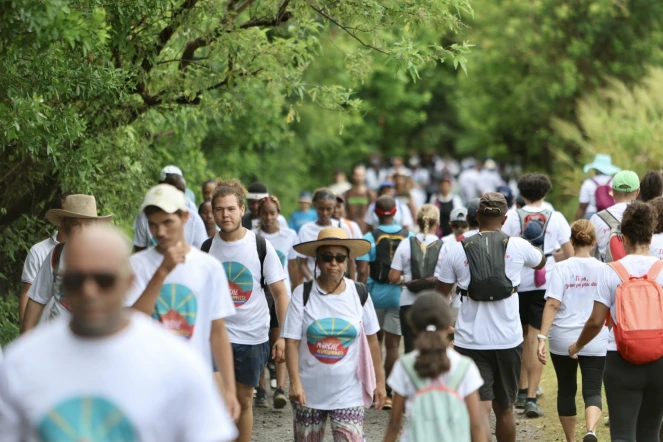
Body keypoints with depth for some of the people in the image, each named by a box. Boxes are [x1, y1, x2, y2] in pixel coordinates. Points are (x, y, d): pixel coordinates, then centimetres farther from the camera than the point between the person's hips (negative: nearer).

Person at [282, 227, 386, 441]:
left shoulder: (360, 294, -2)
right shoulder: (302, 294, -6)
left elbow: (371, 340, 6)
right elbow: (291, 342, -8)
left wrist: (379, 382, 6)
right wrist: (295, 382, -18)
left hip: (348, 393, 0)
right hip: (309, 391, 0)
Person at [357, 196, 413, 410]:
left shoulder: (370, 238, -7)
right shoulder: (409, 237, -1)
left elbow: (362, 271, -14)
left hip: (375, 294, 0)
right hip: (400, 295, 1)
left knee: (375, 340, 17)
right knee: (392, 345, 2)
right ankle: (387, 394, 1)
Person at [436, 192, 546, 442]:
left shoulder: (457, 250, -1)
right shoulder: (518, 246, 0)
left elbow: (441, 297, 5)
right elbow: (541, 262, 24)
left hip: (470, 341, -1)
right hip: (508, 340, 1)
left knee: (480, 410, -8)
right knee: (504, 409, 18)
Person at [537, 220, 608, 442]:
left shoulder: (562, 268, -5)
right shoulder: (603, 269, 0)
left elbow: (552, 304, -14)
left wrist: (542, 337, -15)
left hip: (563, 340, 0)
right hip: (595, 341, 0)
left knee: (566, 390, 16)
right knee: (592, 392, 1)